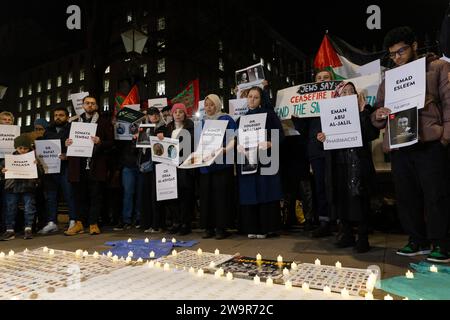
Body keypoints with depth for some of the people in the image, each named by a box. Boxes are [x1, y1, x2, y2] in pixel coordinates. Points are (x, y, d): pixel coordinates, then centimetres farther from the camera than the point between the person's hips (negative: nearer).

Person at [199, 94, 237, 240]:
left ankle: (221, 227, 4)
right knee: (206, 195, 4)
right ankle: (209, 227, 12)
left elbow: (233, 139, -6)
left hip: (222, 163, -5)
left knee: (221, 194, -5)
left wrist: (225, 149, -23)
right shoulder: (202, 122, 18)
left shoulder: (226, 119, 1)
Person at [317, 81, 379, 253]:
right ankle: (347, 234, 22)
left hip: (359, 161, -3)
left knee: (359, 198, -2)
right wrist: (321, 138, -10)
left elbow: (373, 134, -11)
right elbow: (328, 136, 12)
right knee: (342, 198, 7)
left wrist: (363, 113, -14)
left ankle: (363, 238, 10)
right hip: (340, 163, 3)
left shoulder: (364, 110, 1)